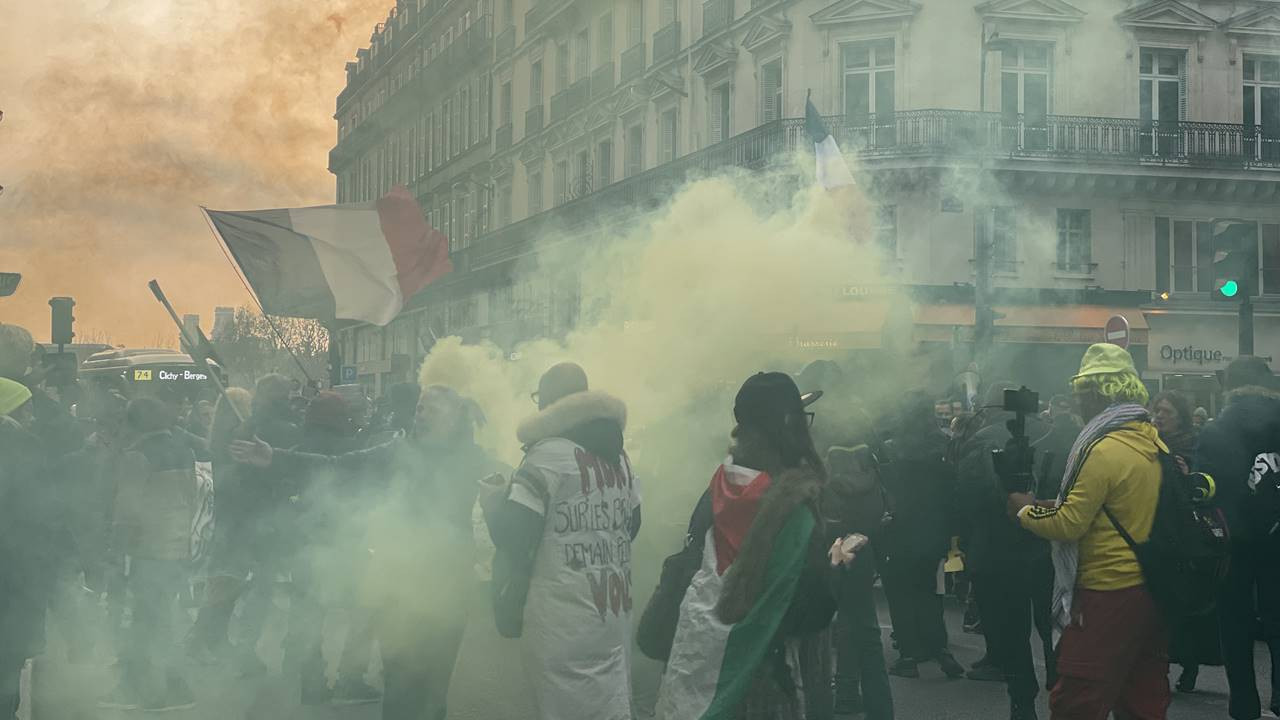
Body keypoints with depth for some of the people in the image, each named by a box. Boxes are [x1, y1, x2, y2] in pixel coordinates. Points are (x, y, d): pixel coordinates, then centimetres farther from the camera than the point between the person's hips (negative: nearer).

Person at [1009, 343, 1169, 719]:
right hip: (1151, 590, 9)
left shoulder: (1103, 450, -17)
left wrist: (1025, 509, 2)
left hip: (1109, 594, -9)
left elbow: (1069, 524, -15)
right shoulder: (1153, 442, 9)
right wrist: (1052, 506, 15)